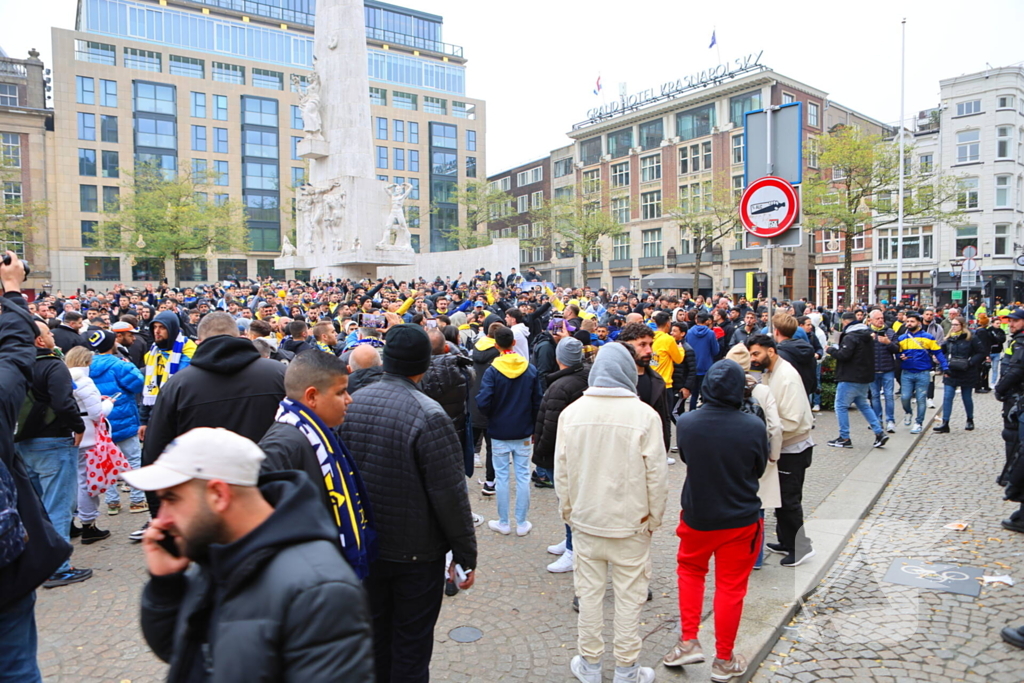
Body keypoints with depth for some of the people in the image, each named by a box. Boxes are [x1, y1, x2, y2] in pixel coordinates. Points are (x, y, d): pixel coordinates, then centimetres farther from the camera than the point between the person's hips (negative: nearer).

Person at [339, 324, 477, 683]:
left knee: (375, 633, 22)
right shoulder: (429, 415, -23)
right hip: (417, 551, -5)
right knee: (411, 643, 10)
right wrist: (466, 554, -10)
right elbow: (450, 494, -21)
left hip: (365, 546, 6)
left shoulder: (352, 404, -4)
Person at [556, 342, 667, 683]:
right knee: (629, 597, 11)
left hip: (586, 519, 2)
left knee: (590, 593, 15)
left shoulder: (572, 412, -7)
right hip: (631, 523, -2)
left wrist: (567, 510, 12)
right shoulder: (645, 415, -14)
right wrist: (654, 517, 4)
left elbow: (561, 470, -1)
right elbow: (656, 474, -10)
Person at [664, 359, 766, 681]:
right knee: (731, 587, 13)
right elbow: (759, 469, -3)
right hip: (740, 519, -1)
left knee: (690, 570, 25)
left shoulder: (685, 423, -16)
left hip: (696, 516, 1)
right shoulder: (754, 427, -20)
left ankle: (688, 642, 25)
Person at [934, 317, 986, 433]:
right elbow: (942, 353, 18)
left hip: (966, 374, -3)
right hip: (950, 374, 3)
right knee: (947, 397, -5)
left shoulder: (971, 338, -8)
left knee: (967, 398, 11)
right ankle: (945, 424, -5)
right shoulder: (949, 339, 6)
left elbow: (982, 352, -9)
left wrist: (970, 362, -17)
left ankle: (970, 420, 31)